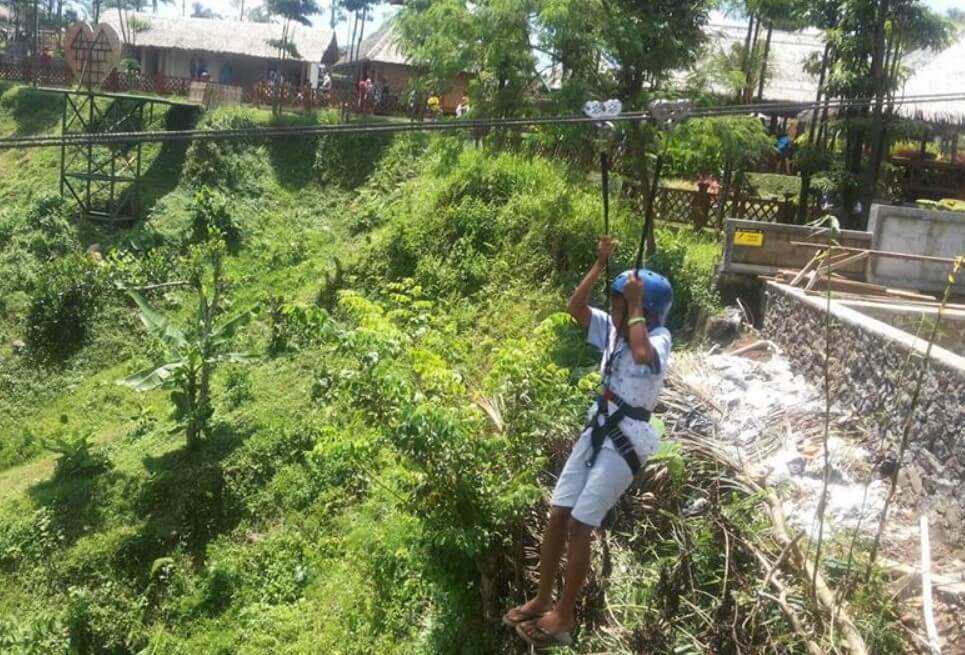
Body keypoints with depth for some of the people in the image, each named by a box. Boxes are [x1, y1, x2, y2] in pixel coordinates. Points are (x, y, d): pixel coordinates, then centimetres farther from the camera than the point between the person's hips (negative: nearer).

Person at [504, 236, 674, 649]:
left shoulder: (658, 339, -16)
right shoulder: (613, 329, 5)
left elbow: (642, 355, -39)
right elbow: (575, 308, 0)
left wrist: (636, 305, -29)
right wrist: (600, 264, -6)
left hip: (627, 440, -8)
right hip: (598, 429, 8)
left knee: (580, 525, -7)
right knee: (557, 514, 7)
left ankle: (563, 617, 7)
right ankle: (542, 600, 22)